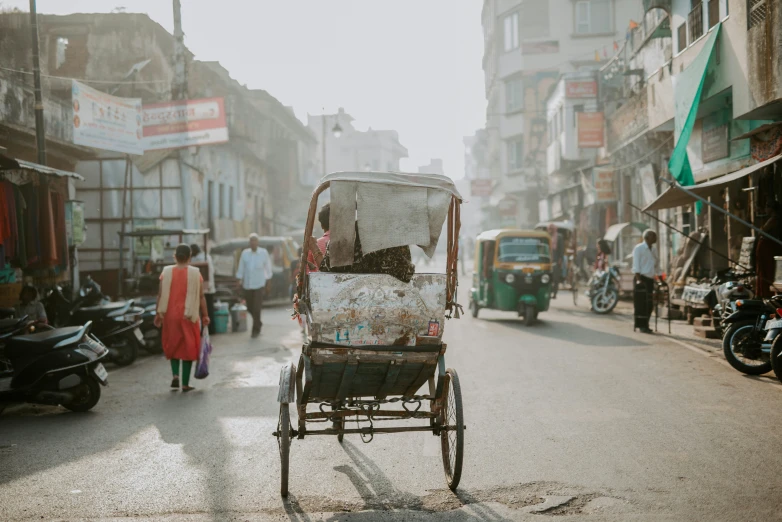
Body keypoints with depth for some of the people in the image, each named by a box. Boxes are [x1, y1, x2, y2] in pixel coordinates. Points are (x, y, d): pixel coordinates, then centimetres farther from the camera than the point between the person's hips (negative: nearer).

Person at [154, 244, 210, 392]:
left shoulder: (167, 272, -1)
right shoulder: (195, 273, -5)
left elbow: (160, 295, -1)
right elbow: (201, 297, -5)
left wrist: (158, 313, 6)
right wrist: (205, 315, 2)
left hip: (171, 315, 2)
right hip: (189, 316, -2)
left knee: (172, 346, 19)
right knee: (188, 348, 6)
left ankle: (175, 375, 1)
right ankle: (185, 384, 6)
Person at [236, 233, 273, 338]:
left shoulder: (264, 253, -2)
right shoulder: (245, 253, 2)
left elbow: (268, 267, 5)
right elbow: (241, 267, 7)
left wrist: (267, 279, 7)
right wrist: (240, 279, 2)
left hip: (259, 285, -3)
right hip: (247, 285, 3)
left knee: (256, 308, -9)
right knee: (250, 308, 9)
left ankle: (256, 329, 3)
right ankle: (258, 323, 35)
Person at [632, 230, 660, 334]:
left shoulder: (654, 250, 16)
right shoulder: (639, 248, -5)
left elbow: (657, 265, 21)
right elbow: (636, 265, -12)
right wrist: (638, 279, -21)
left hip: (650, 279, 7)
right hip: (641, 278, -7)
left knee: (649, 303, 8)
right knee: (641, 302, -7)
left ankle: (645, 325, 16)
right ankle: (641, 325, -3)